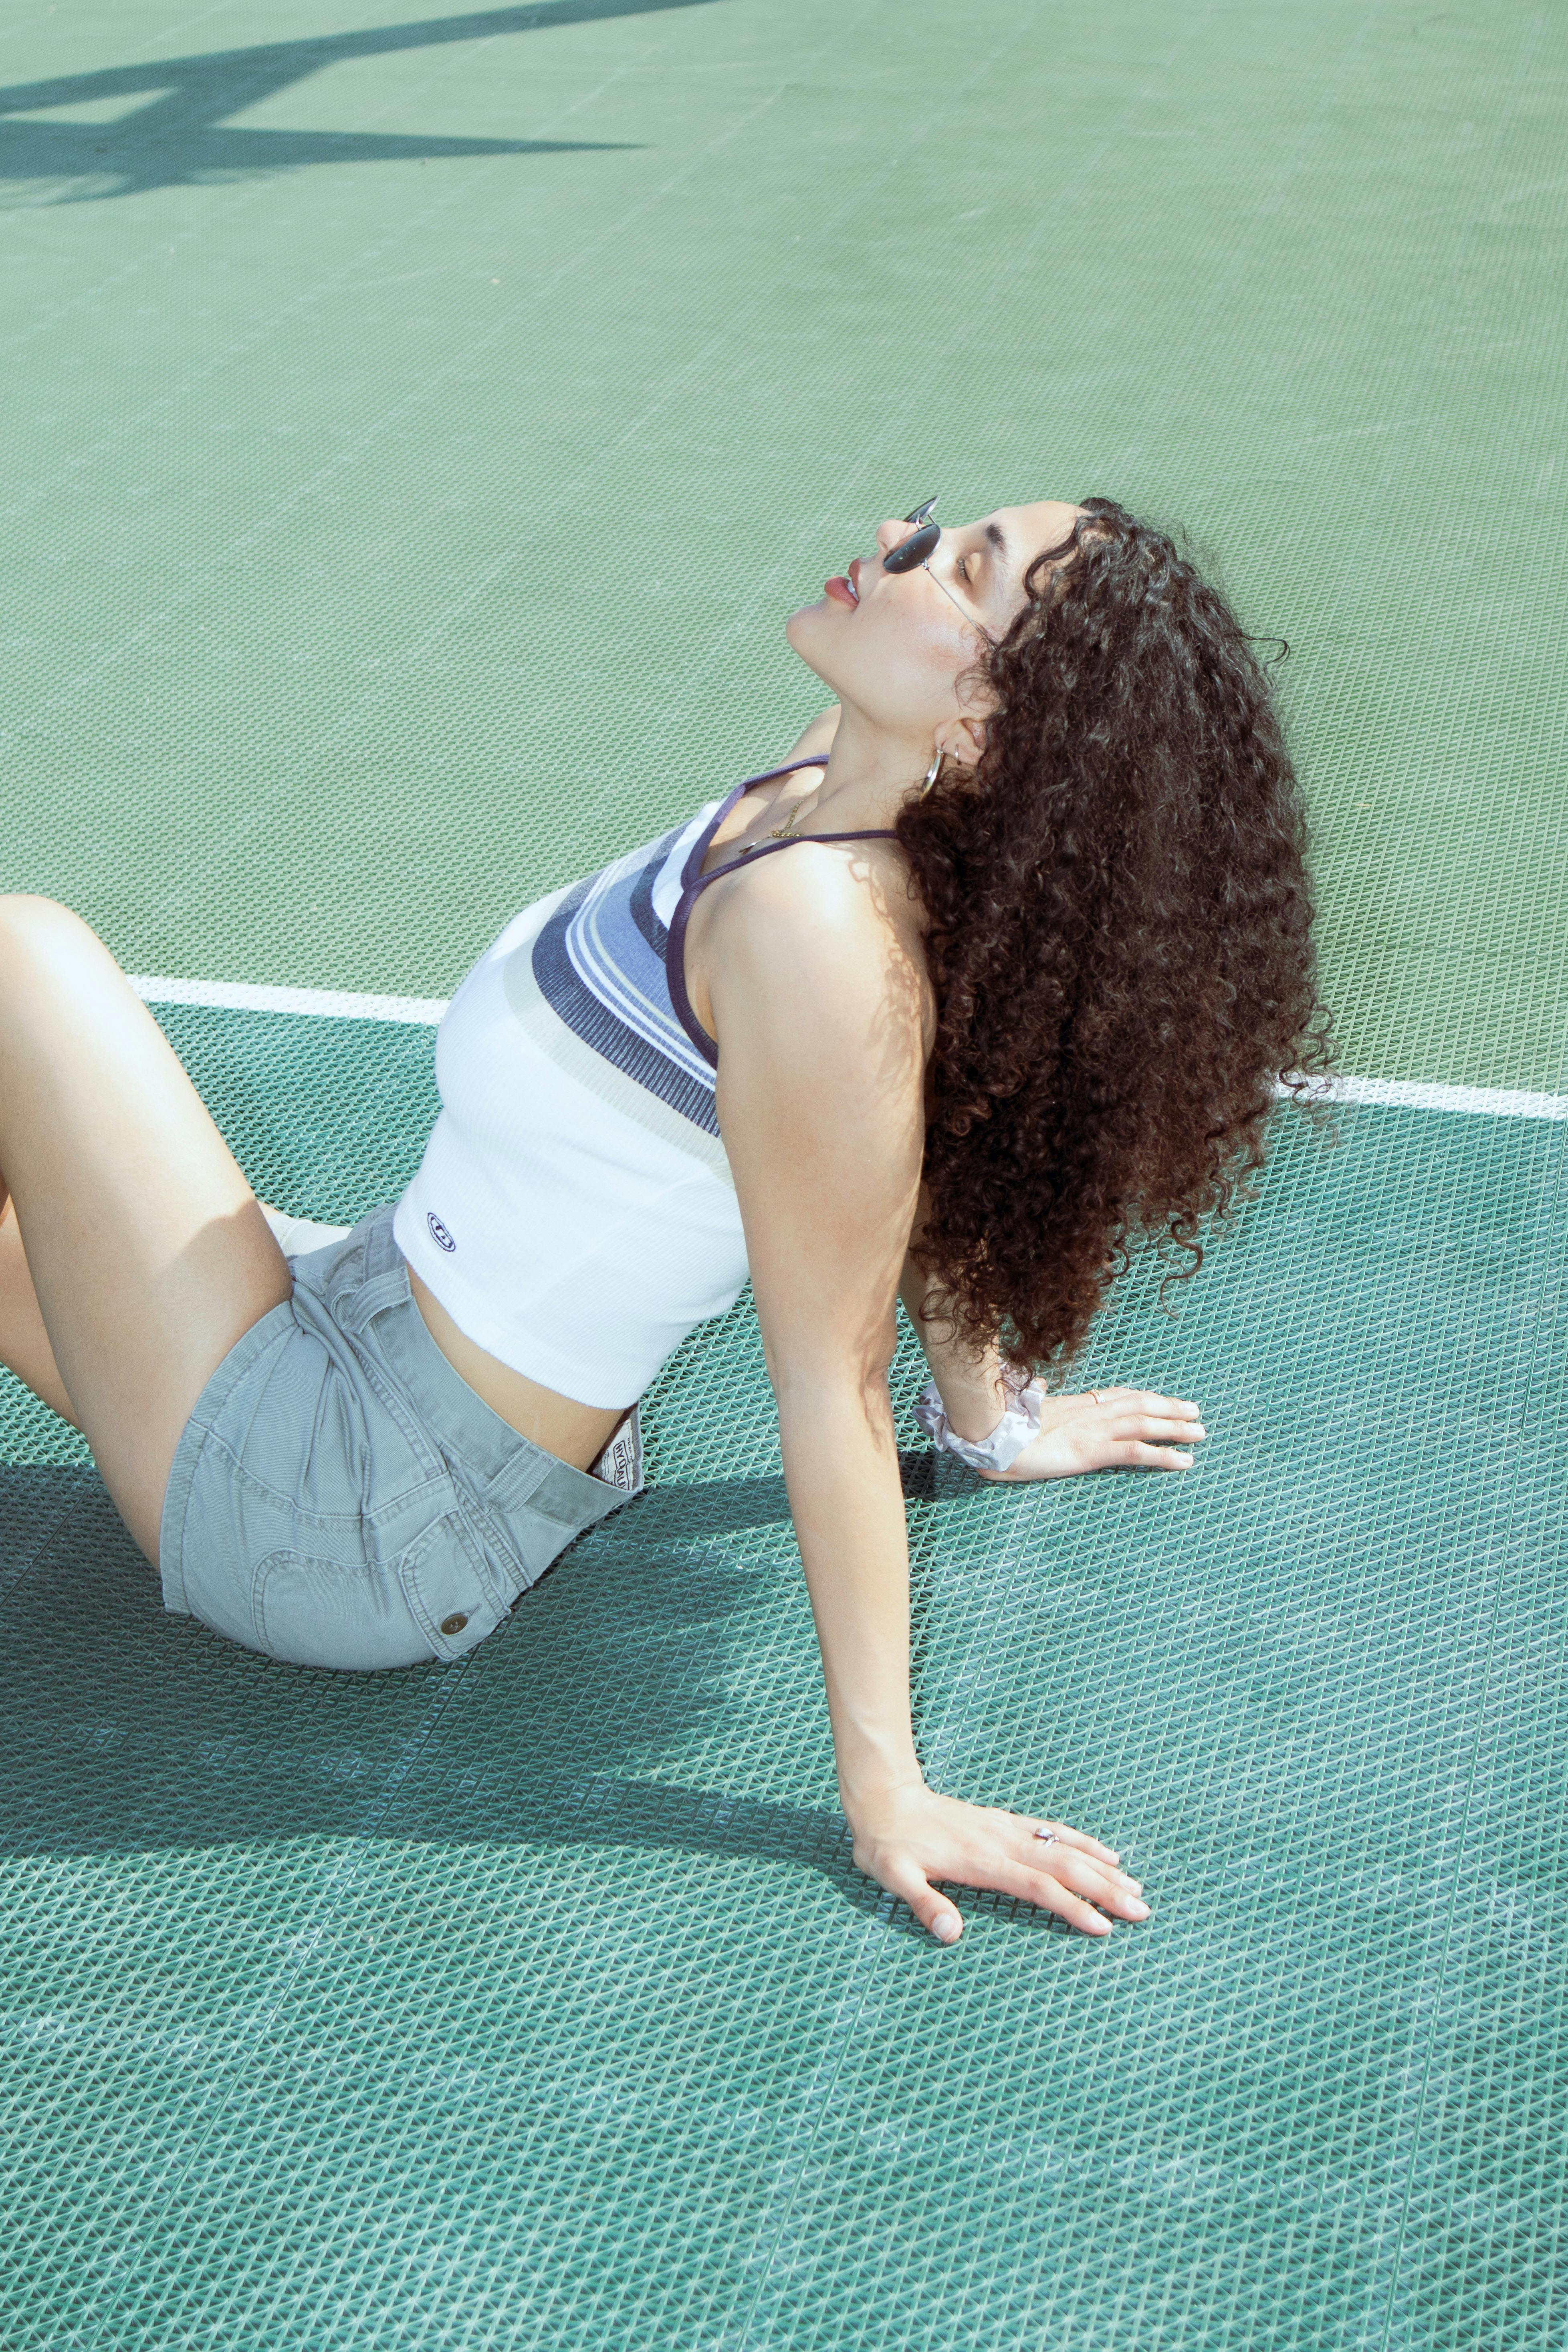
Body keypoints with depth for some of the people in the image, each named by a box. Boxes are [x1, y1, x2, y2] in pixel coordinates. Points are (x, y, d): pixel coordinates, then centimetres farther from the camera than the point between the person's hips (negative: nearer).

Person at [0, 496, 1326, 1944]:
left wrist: (884, 1789, -22)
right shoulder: (850, 776, -6)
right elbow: (927, 1152, 7)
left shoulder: (812, 930, -30)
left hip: (342, 1520, -8)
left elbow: (829, 1381, -26)